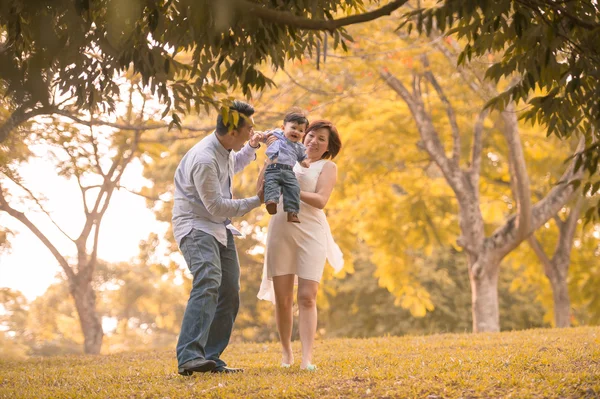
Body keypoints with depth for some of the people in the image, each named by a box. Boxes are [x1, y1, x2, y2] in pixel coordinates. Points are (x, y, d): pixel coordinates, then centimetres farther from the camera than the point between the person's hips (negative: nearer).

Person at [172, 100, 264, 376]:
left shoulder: (225, 150, 4)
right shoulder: (204, 160, -26)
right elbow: (217, 207, -22)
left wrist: (251, 148, 13)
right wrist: (257, 200, -13)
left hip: (219, 229, 10)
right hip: (196, 226, -10)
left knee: (229, 294, 7)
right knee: (208, 283, -30)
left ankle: (210, 358, 10)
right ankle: (189, 358, -40)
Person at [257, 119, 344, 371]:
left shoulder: (327, 167, 8)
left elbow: (320, 200, -8)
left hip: (310, 233, -3)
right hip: (281, 231, 3)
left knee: (307, 297, -10)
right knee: (282, 297, 1)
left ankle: (307, 359, -13)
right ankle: (286, 352, 15)